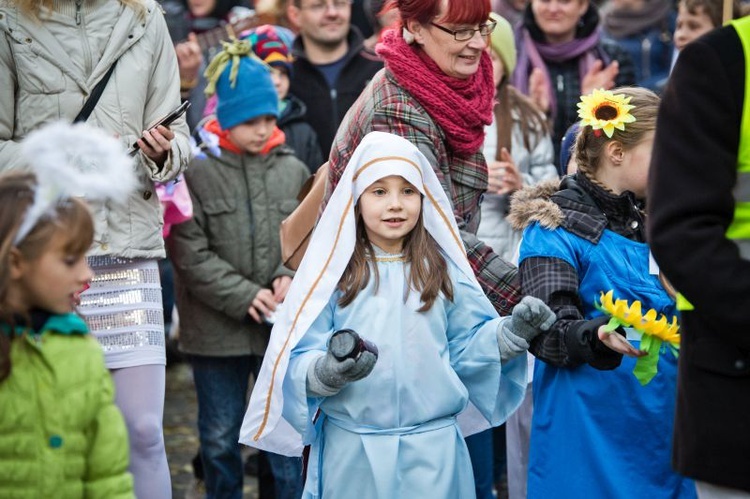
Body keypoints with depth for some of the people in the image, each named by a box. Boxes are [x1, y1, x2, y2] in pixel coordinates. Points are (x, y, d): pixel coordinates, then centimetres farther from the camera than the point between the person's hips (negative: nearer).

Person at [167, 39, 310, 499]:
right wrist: (244, 296, -15)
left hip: (284, 325, 2)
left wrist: (291, 275, -11)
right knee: (220, 437, 12)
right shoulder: (197, 172, -9)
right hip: (217, 329, -2)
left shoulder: (293, 170, 3)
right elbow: (191, 253, -12)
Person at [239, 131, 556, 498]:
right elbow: (300, 362, -5)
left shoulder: (442, 270, 5)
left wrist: (513, 331, -7)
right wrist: (327, 370, -26)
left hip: (433, 447, 2)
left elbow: (466, 347, 9)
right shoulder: (331, 270, -2)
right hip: (350, 449, -1)